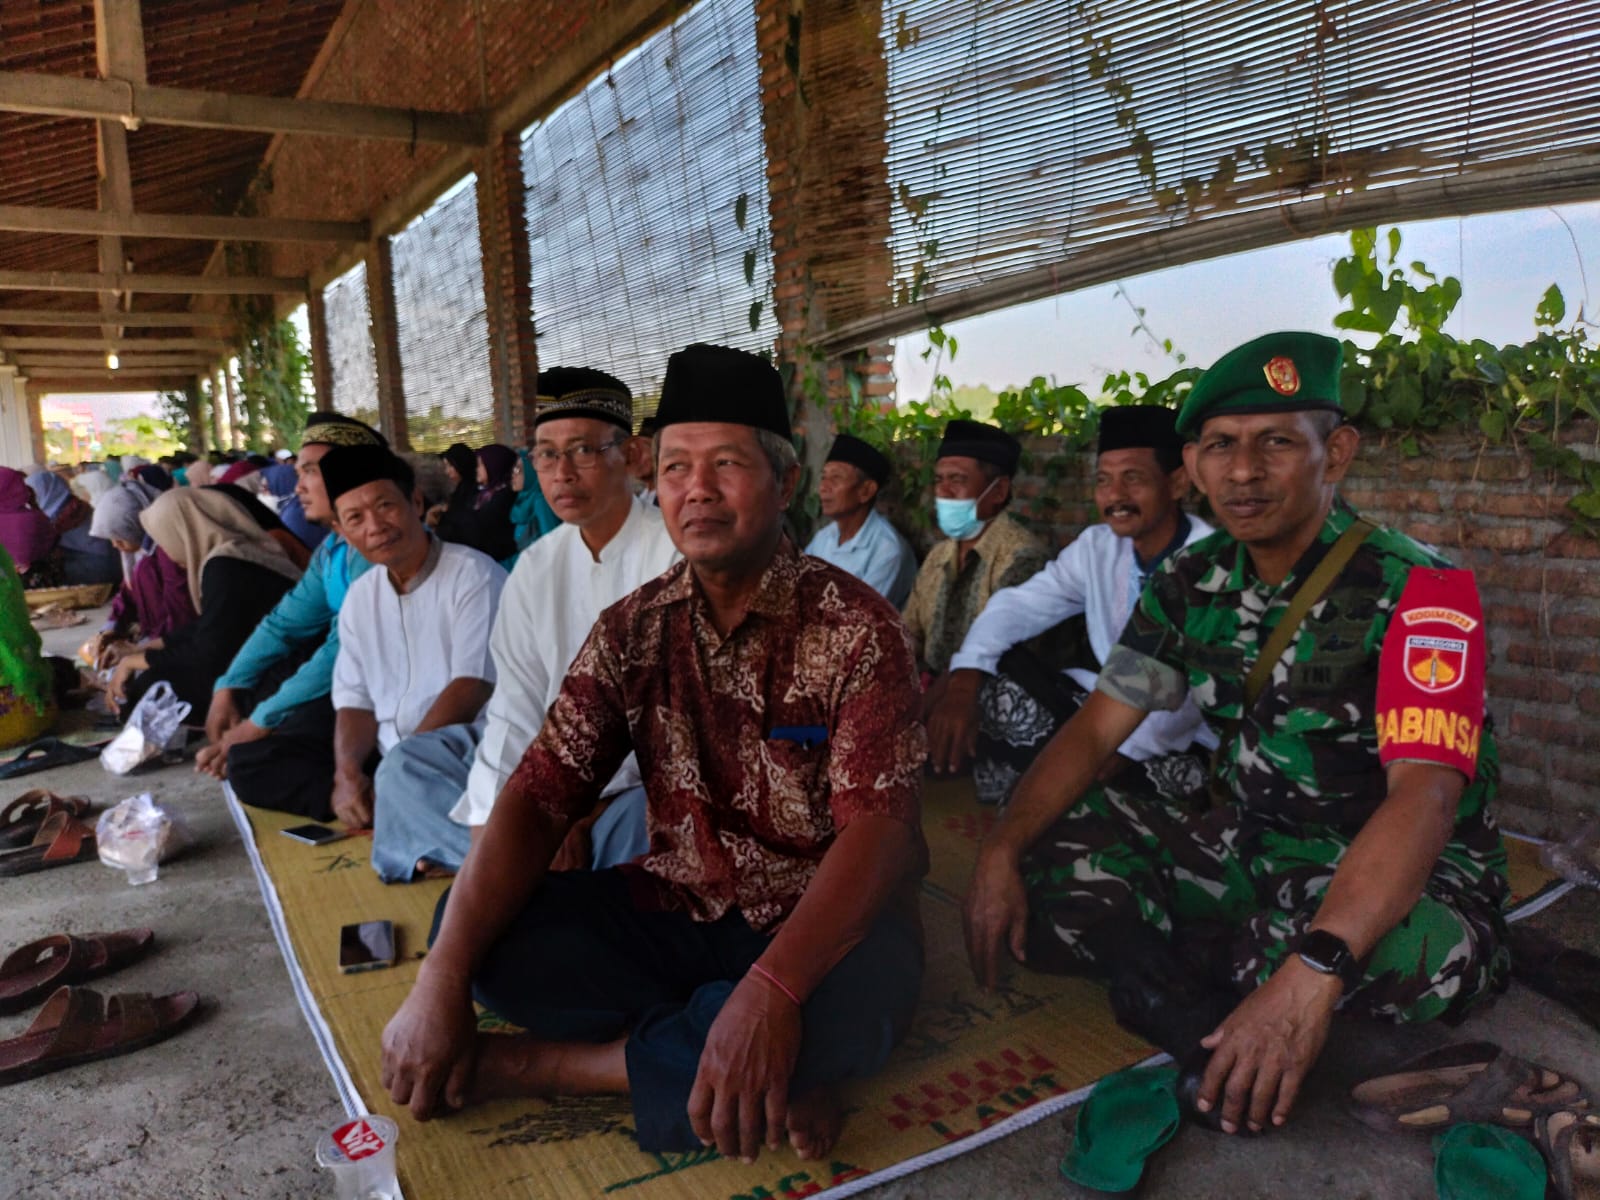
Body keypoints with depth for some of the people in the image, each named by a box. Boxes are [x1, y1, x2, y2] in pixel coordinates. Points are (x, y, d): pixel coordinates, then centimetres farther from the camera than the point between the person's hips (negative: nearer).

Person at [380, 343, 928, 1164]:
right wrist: (441, 978, -19)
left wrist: (771, 987, -39)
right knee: (477, 925, -16)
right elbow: (537, 797, -6)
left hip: (821, 926, -3)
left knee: (839, 1005, -37)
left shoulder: (855, 626, -13)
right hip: (675, 912, 4)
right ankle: (761, 1080, -15)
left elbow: (878, 827, -22)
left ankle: (519, 1064, -15)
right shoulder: (634, 630, 0)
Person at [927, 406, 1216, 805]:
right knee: (988, 677, -12)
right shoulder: (1096, 545, 1)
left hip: (1180, 741, -5)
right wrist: (963, 685, -21)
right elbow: (1017, 605, -4)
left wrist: (1115, 754, -37)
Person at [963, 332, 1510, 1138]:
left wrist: (1312, 972, -45)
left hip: (1399, 879, -4)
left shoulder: (1415, 589, -19)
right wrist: (1001, 853, -18)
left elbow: (1424, 795, -31)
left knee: (1417, 951, -39)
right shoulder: (1190, 584, -2)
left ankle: (1156, 963, -14)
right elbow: (1096, 729, -2)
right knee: (1051, 850, -14)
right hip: (1253, 854, 5)